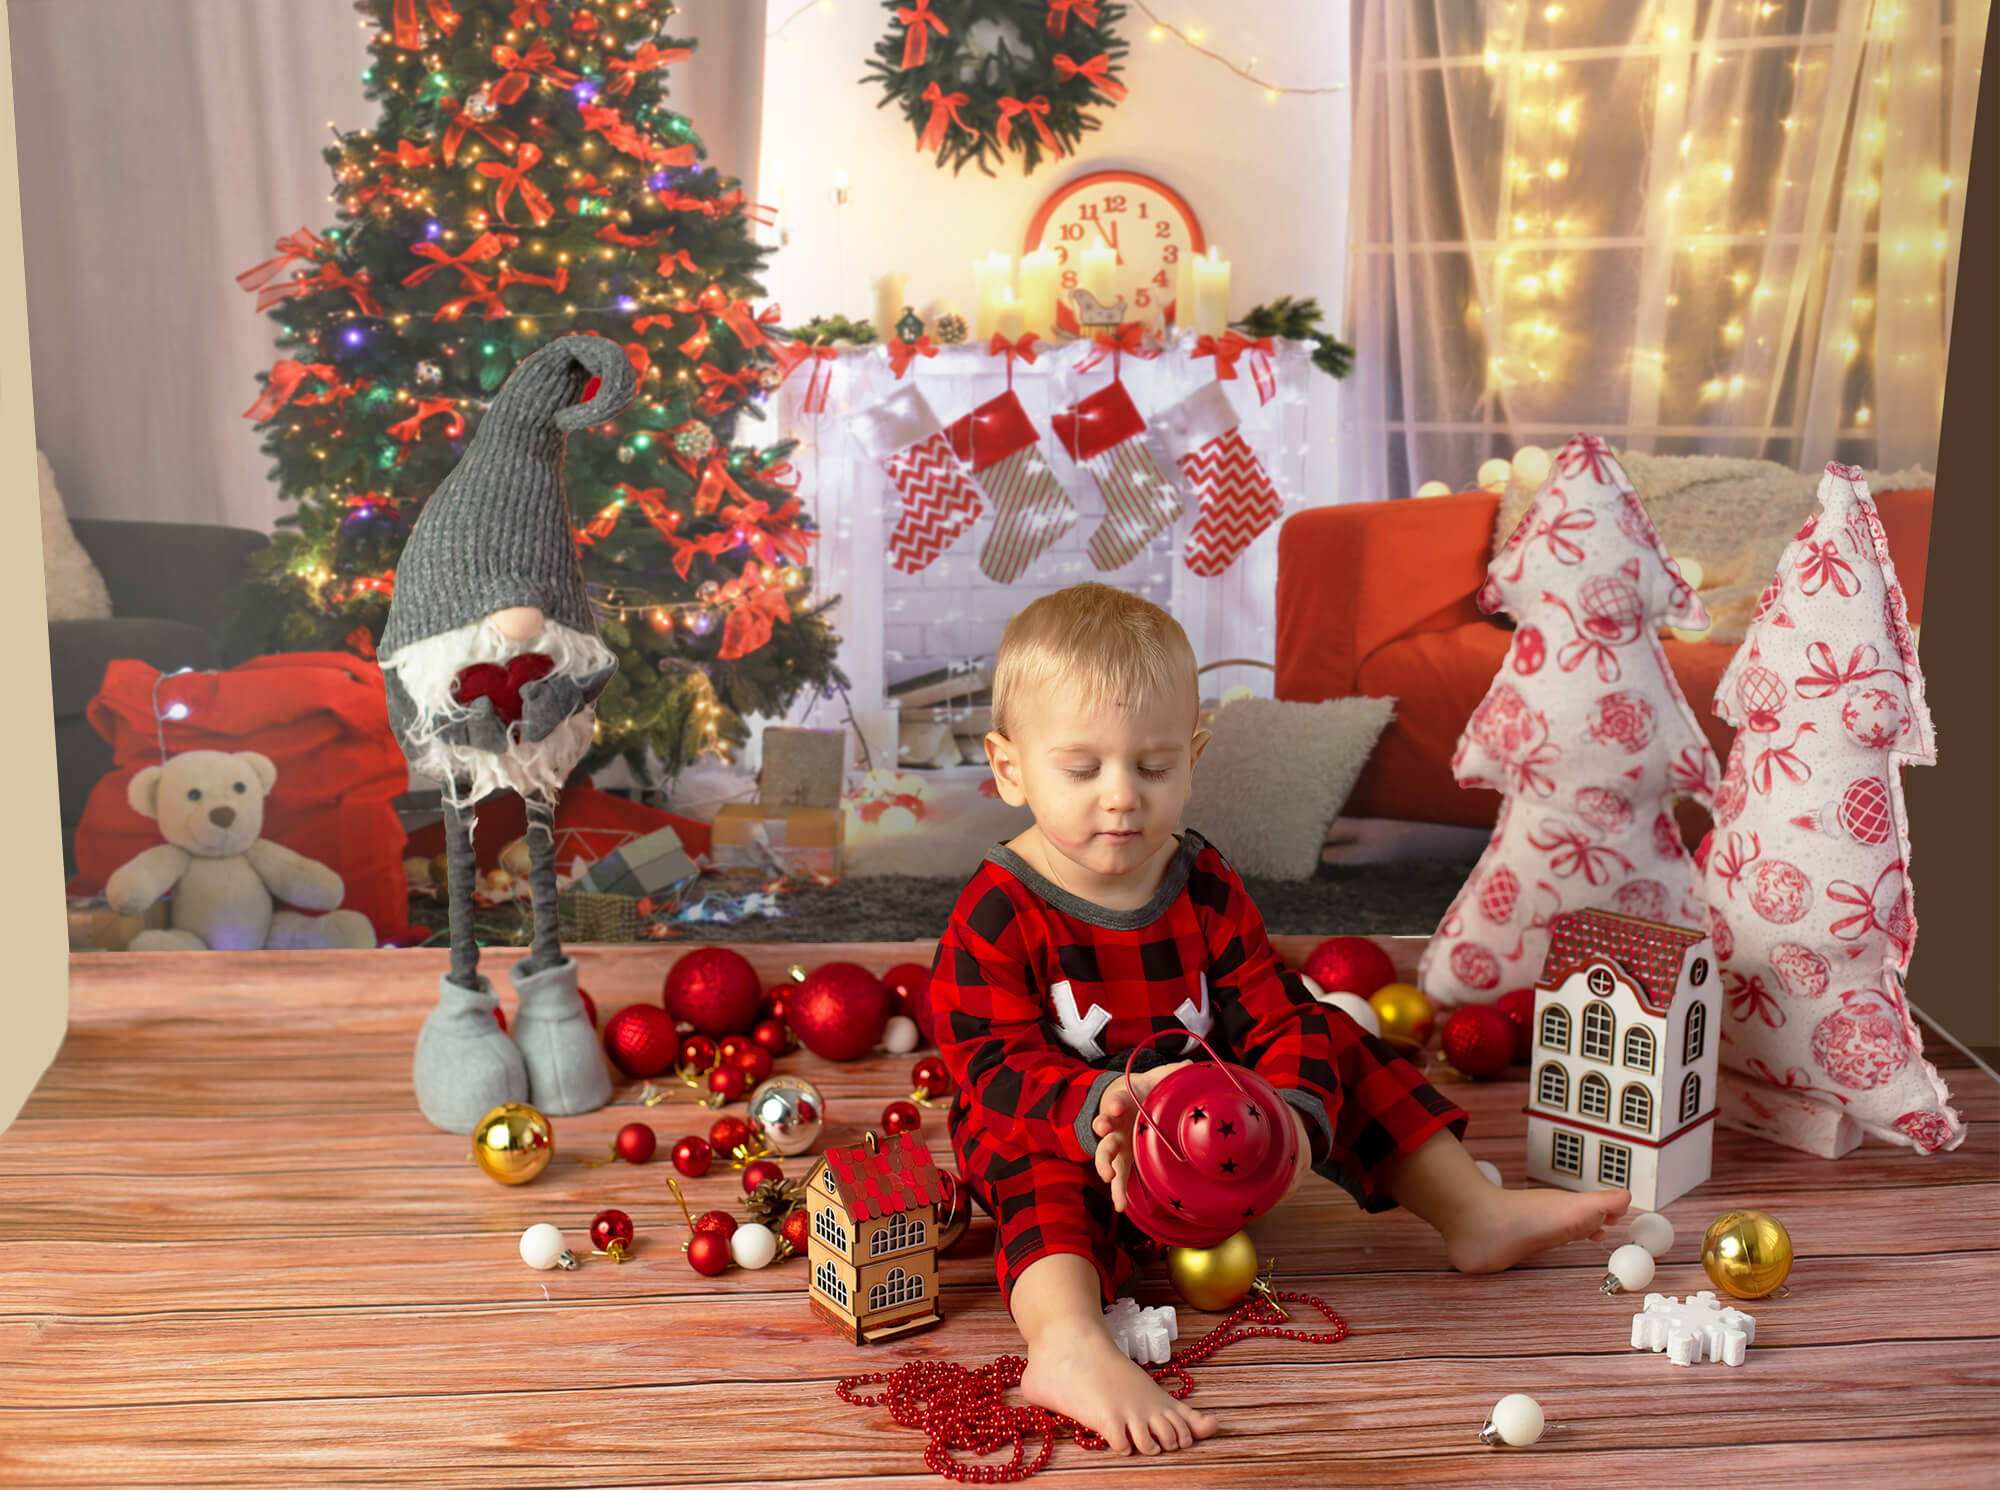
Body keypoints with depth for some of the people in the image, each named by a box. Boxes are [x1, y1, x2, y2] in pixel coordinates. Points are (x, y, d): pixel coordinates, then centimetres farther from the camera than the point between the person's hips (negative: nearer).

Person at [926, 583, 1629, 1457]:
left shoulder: (1206, 887, -4)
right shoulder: (995, 916, -20)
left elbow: (1274, 1017, -7)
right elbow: (995, 1068, -26)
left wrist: (1294, 1115, -29)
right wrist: (1101, 1108, -45)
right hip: (1057, 1134, -5)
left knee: (1336, 1052, 1)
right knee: (1040, 1171, -37)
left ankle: (1473, 1215, 11)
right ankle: (1069, 1347, -60)